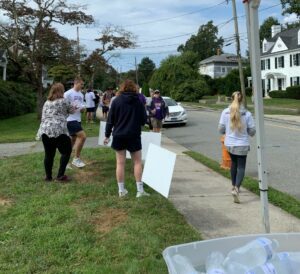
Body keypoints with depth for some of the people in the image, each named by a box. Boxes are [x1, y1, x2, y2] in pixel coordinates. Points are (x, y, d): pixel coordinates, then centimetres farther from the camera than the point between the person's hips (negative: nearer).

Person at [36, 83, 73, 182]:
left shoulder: (47, 102, 19)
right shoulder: (63, 101, 4)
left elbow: (43, 118, 18)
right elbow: (72, 111, 20)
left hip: (45, 130, 6)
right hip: (59, 130, -5)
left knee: (49, 154, 11)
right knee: (66, 151, 7)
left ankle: (48, 176, 18)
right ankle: (60, 175, 4)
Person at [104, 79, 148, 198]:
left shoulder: (116, 100, -2)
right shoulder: (138, 101, -4)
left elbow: (110, 119, -2)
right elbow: (144, 119, 0)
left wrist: (107, 135, 6)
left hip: (119, 136, 1)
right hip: (134, 135, -1)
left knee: (120, 163, 7)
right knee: (137, 162, 8)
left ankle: (121, 190, 12)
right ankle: (140, 190, 6)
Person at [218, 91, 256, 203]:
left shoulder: (225, 112, -8)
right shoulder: (247, 114, -11)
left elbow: (221, 129, -3)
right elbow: (252, 131, -6)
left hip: (229, 144, 3)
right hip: (242, 144, -3)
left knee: (234, 163, 26)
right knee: (241, 167, 6)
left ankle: (234, 185, 34)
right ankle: (236, 188, -13)